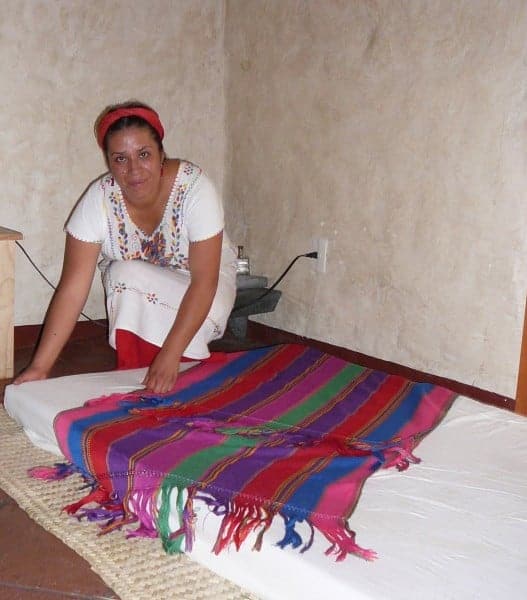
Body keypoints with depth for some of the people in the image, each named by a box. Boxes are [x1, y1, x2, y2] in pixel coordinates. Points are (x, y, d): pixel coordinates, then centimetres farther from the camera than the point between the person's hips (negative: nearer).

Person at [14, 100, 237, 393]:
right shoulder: (98, 200, -25)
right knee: (127, 276, -31)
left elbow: (204, 282, -32)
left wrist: (170, 356, -40)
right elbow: (73, 287, -26)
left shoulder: (194, 187, -31)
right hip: (130, 287, 2)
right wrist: (39, 367, -32)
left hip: (197, 281, -1)